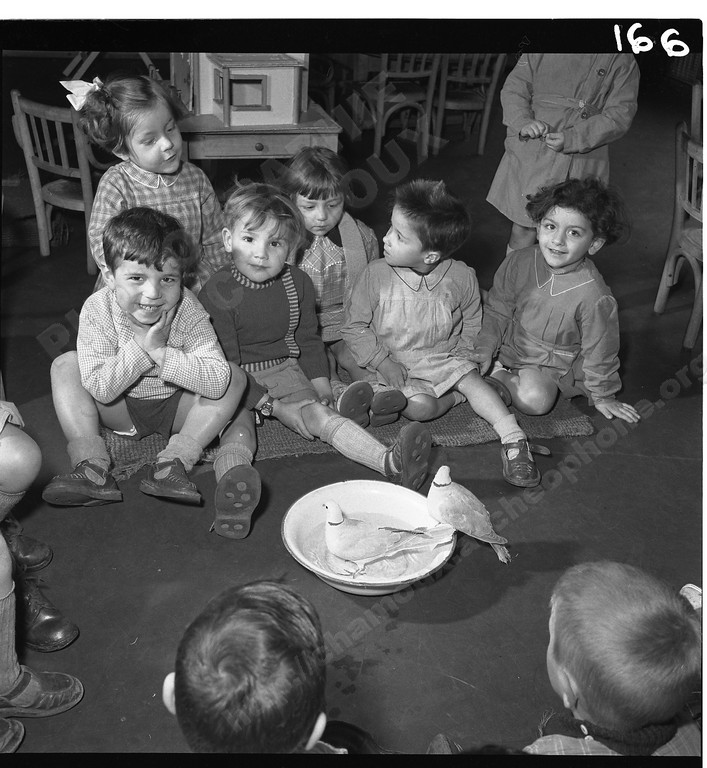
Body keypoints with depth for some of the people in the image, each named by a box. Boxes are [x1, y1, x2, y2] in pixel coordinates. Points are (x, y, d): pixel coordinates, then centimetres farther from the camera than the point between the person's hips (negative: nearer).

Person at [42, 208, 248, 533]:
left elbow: (219, 381, -32)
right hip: (121, 411, 1)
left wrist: (161, 352, -37)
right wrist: (140, 347, -34)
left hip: (176, 409, 0)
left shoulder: (188, 310, -23)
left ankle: (174, 461, -25)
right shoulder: (97, 310, -22)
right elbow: (99, 390, -27)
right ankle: (91, 466, -23)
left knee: (236, 377, -21)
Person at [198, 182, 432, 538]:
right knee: (237, 428, -31)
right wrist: (273, 406, -19)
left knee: (321, 414, -18)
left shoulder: (297, 283, 1)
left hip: (284, 369, 4)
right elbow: (225, 361, -15)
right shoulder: (217, 292, -14)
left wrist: (321, 387, 0)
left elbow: (308, 340, 12)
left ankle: (391, 461, -38)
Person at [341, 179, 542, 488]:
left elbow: (472, 323, 8)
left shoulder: (461, 277, -9)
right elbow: (354, 326, -4)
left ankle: (513, 437, -24)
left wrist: (462, 358, -4)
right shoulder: (376, 274, -12)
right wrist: (383, 361, -13)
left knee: (470, 378, -26)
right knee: (420, 407, -25)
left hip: (442, 358, 1)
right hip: (392, 365, -1)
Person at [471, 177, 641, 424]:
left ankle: (500, 377, -3)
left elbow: (598, 350, -14)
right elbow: (497, 309, -1)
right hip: (509, 343, 4)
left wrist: (602, 396, -4)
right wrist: (486, 346, -11)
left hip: (552, 362, -3)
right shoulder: (519, 263, -16)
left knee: (535, 400, -26)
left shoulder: (594, 297, -27)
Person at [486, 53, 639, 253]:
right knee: (522, 231, 5)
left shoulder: (623, 61, 2)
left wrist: (572, 139, -18)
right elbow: (513, 89, 6)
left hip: (579, 164, -1)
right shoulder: (537, 55, 5)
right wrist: (524, 123, -16)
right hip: (529, 157, 1)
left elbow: (620, 113, -5)